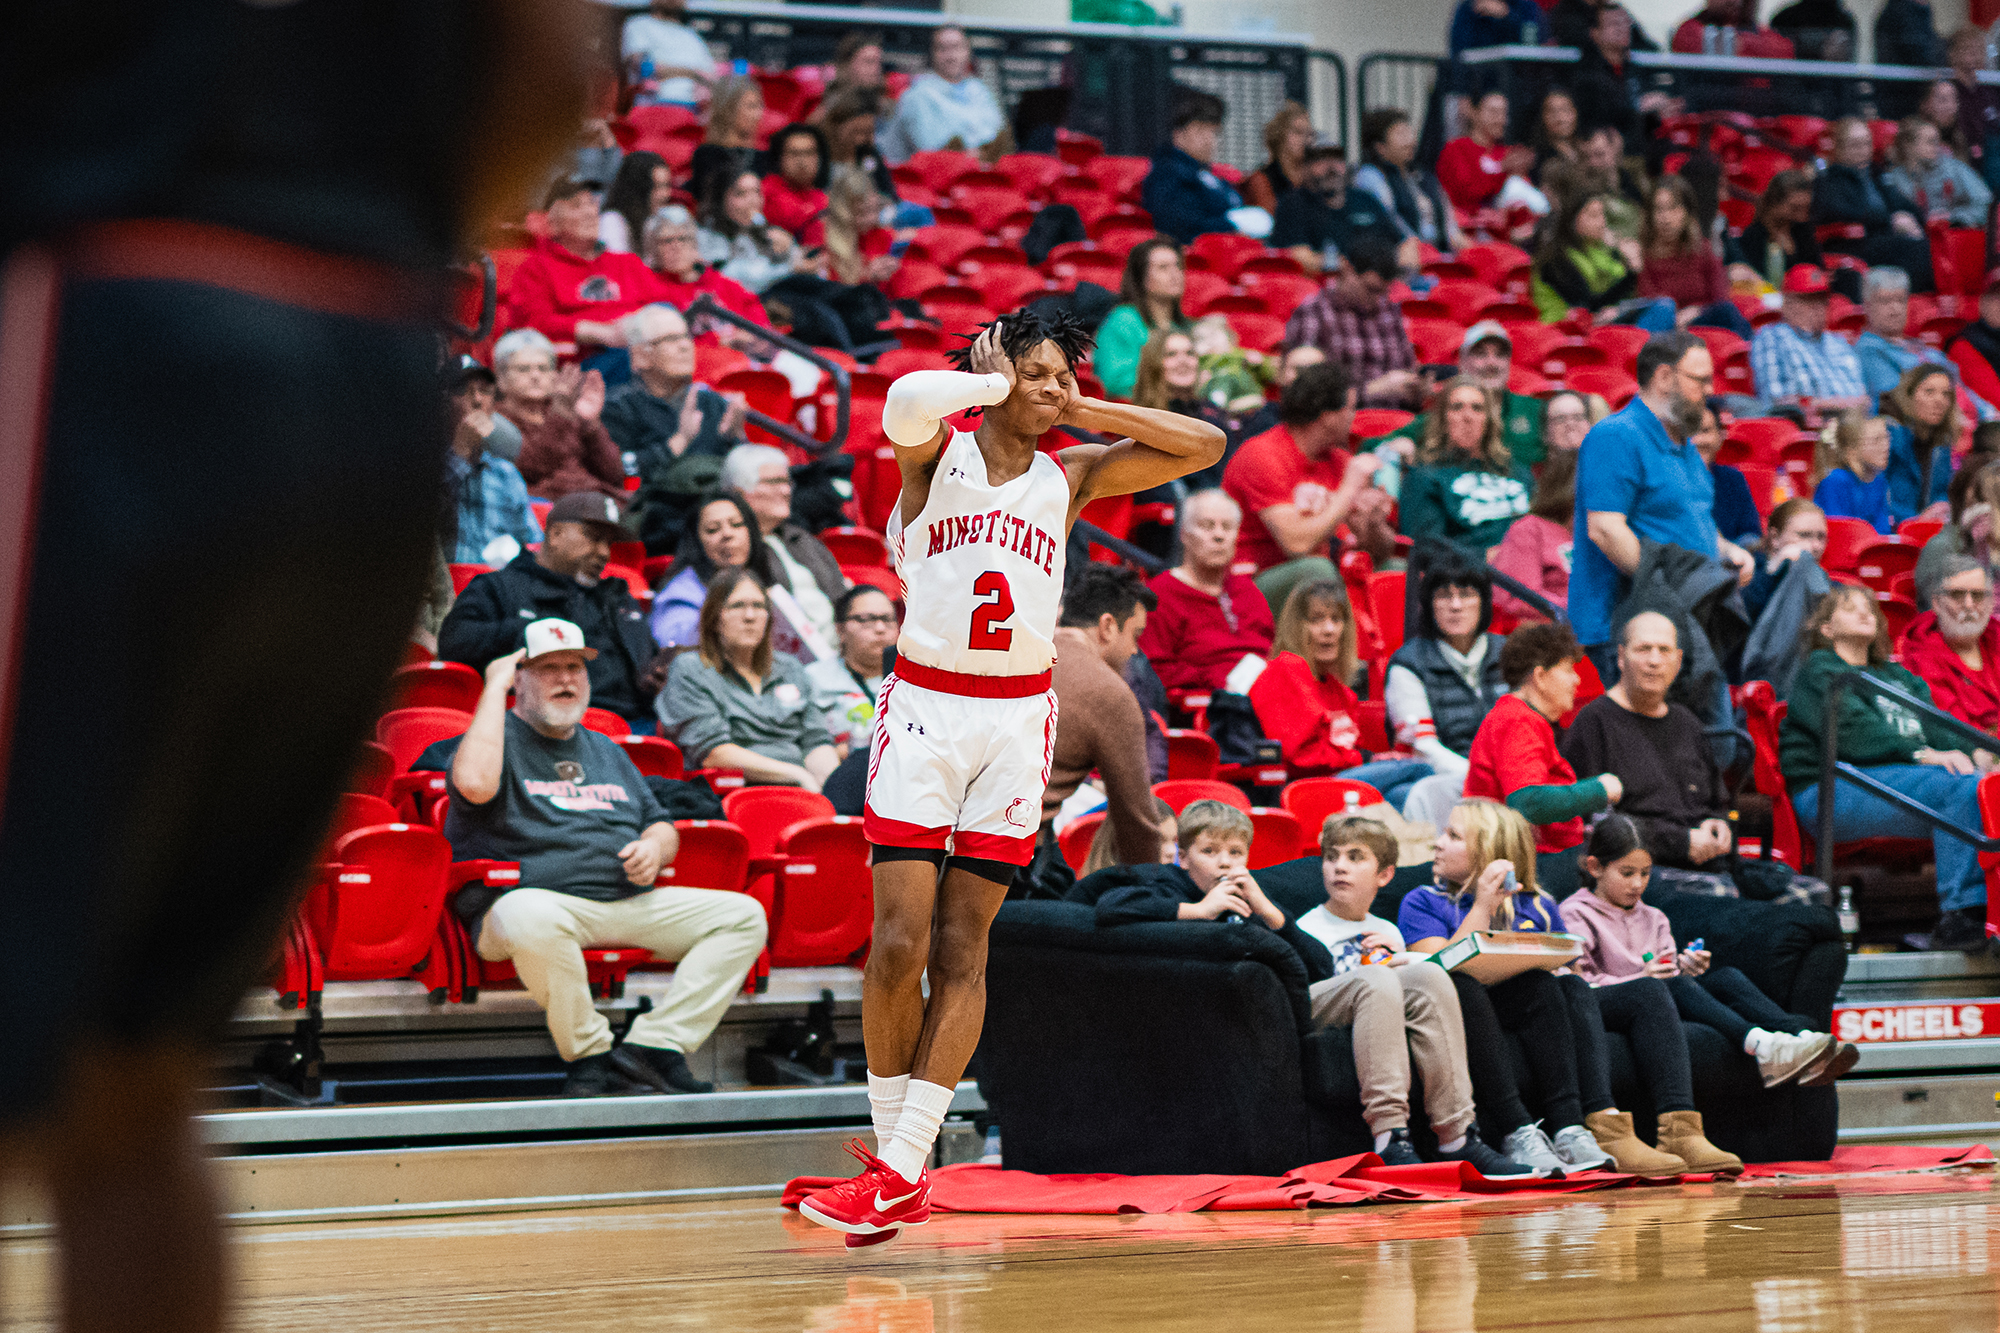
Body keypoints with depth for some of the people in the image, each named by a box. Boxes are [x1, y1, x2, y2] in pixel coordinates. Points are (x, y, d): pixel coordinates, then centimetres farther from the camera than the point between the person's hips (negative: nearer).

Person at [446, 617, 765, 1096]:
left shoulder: (607, 751, 28)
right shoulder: (500, 738, 7)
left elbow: (661, 825, 31)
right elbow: (475, 783, -18)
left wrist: (654, 846, 4)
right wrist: (495, 687, -8)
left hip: (632, 903, 6)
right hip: (540, 894, -6)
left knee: (743, 915, -10)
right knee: (532, 918, -43)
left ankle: (652, 1045, -20)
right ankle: (590, 1055, -21)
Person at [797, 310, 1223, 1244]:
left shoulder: (1071, 477, 11)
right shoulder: (937, 454, 1)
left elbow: (1204, 445, 8)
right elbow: (909, 401, -24)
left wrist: (1084, 410, 5)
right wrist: (993, 381, -7)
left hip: (1017, 717, 3)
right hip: (925, 705, -3)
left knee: (963, 949, 0)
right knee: (899, 942, -9)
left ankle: (901, 1170, 1)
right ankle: (896, 1163, 6)